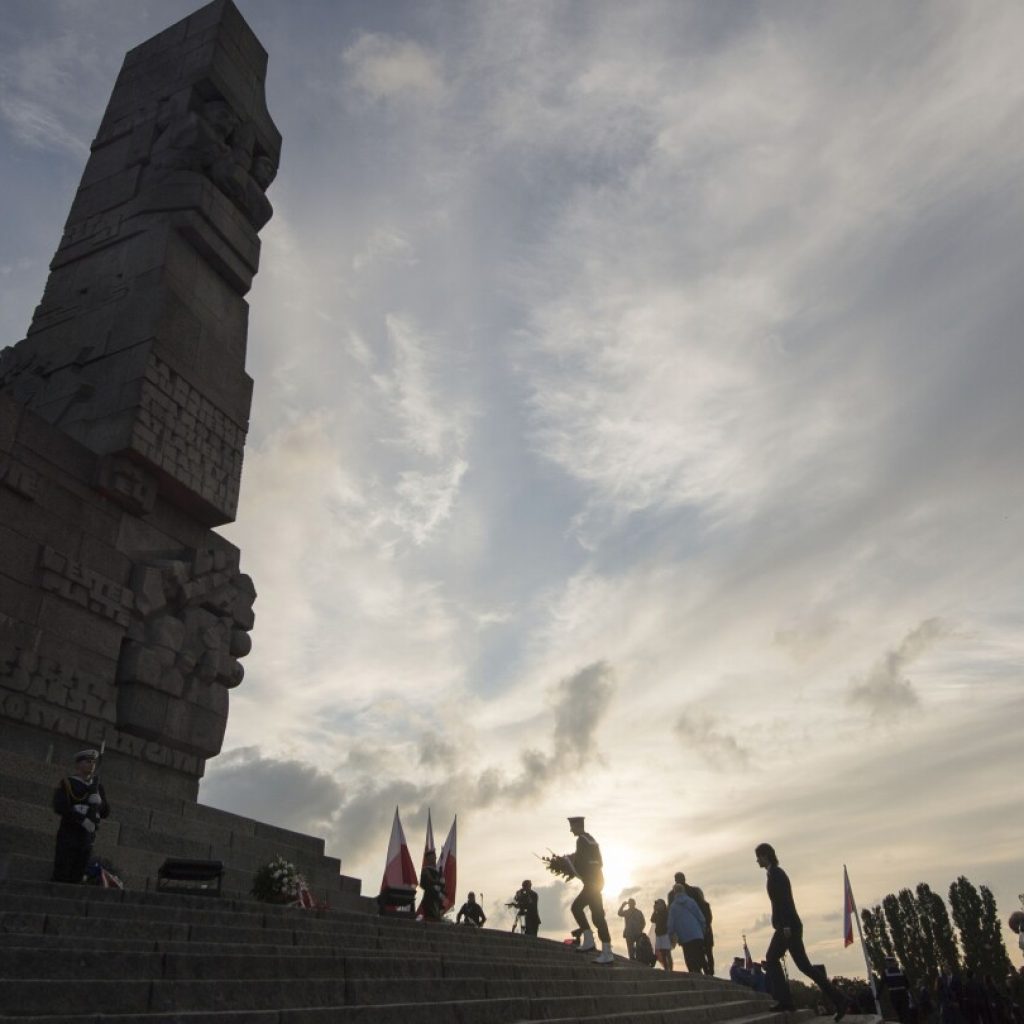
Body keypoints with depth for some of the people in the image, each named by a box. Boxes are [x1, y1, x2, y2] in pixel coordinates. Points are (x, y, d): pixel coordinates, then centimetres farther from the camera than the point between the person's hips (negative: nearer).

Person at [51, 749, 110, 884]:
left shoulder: (97, 788, 14)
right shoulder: (67, 784, -1)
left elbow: (105, 812, 11)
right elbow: (60, 807, -15)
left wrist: (97, 801, -8)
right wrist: (82, 819, -21)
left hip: (87, 838, 4)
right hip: (68, 836, -4)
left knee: (76, 878, 4)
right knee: (61, 878, -5)